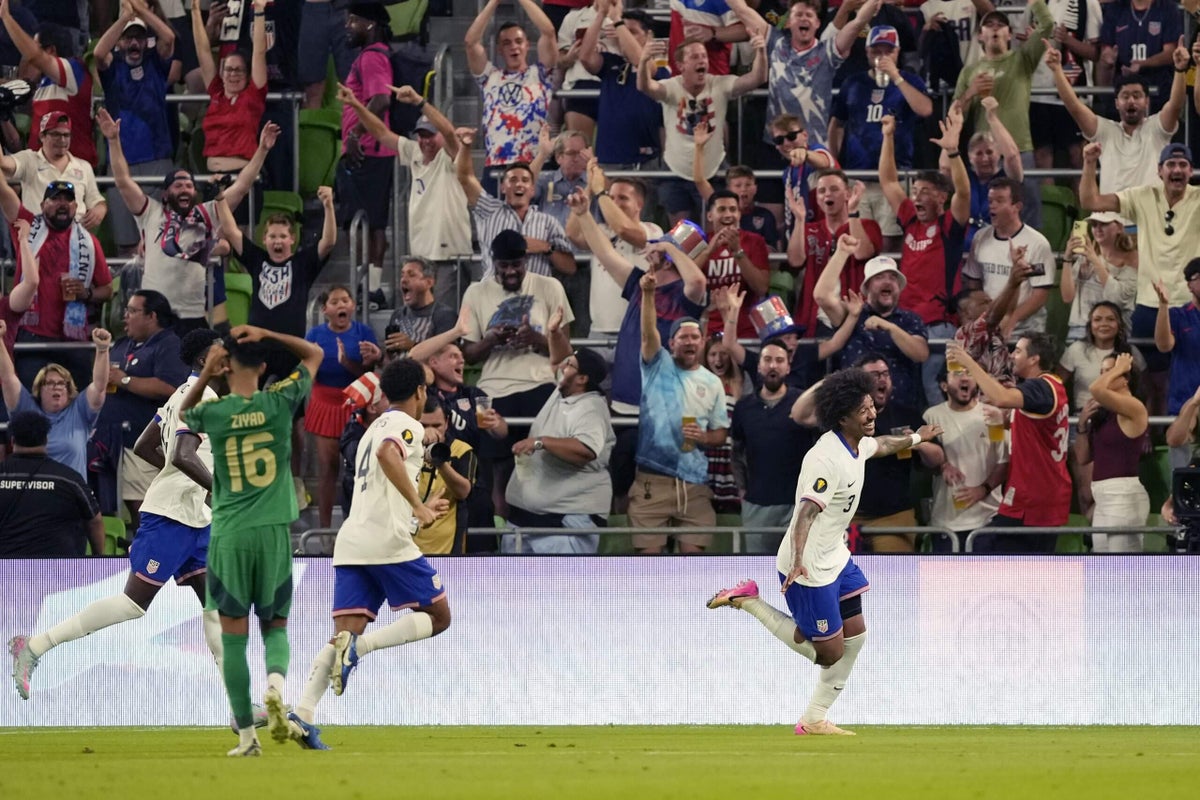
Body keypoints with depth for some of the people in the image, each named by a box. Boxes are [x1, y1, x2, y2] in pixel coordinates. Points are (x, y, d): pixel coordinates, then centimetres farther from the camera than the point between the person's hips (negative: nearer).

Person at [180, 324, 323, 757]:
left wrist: (206, 375, 7)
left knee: (234, 637, 5)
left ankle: (246, 734, 2)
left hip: (229, 536, -1)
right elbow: (315, 354, 13)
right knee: (275, 627, 14)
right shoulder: (279, 402, -4)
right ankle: (275, 683, -19)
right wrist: (266, 334, 4)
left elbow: (183, 411, 22)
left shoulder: (212, 413, -5)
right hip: (274, 532, 1)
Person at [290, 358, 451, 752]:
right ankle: (359, 645, -17)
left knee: (345, 635, 0)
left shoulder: (375, 428, 26)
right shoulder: (407, 425, 0)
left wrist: (419, 509, 48)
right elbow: (387, 455, -24)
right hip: (388, 541, -8)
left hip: (351, 540, 8)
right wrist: (418, 505, -22)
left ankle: (303, 713, -18)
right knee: (437, 616, 5)